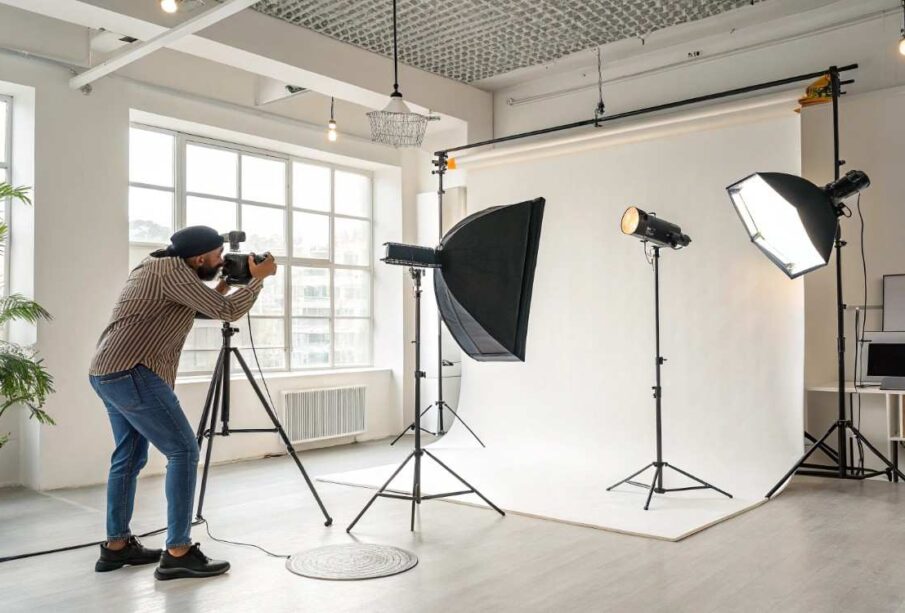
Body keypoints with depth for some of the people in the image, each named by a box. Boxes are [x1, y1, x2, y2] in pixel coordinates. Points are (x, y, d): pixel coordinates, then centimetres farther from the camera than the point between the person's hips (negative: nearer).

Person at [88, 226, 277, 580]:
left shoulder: (155, 266, 18)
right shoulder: (172, 269, -12)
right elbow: (227, 312, -14)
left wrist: (219, 290, 19)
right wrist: (259, 277, -3)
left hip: (108, 373, 11)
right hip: (132, 375, -11)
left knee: (129, 457, 17)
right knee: (183, 451, -9)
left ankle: (117, 546, 24)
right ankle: (177, 553, -8)